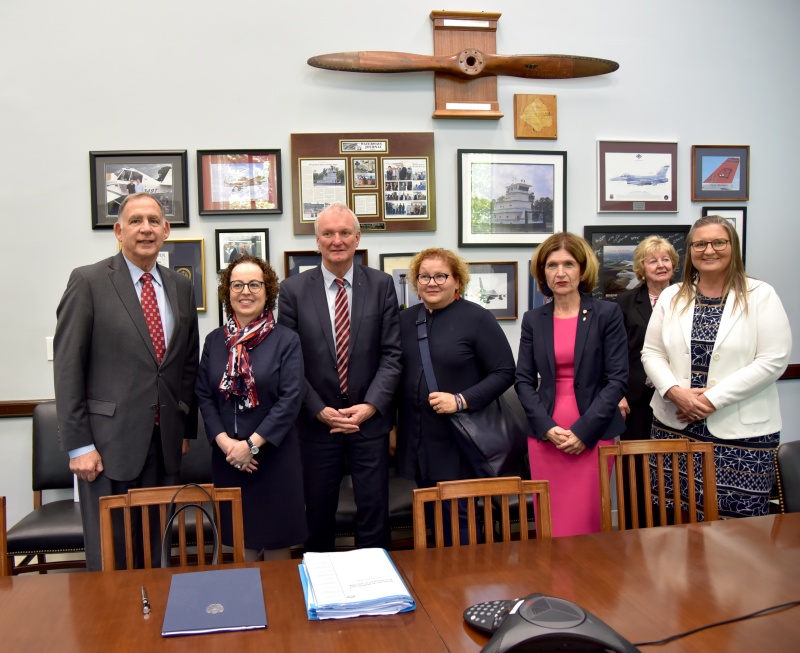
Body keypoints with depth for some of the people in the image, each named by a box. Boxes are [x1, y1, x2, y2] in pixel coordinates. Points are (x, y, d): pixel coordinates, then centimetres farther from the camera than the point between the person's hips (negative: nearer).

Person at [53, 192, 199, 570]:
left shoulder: (180, 287, 10)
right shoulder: (88, 282, -4)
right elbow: (67, 367, -7)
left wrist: (187, 430, 12)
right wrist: (78, 445, -11)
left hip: (165, 442, 4)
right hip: (109, 440, -4)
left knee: (153, 551, 12)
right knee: (109, 556, 5)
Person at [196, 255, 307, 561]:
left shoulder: (286, 340, -4)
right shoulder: (214, 340, 7)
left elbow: (290, 399, -10)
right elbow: (204, 396, 4)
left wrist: (252, 444, -15)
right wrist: (225, 442, -10)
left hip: (274, 454, -3)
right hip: (227, 456, 3)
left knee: (276, 542, 5)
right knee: (241, 542, 12)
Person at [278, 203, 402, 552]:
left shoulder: (381, 285, 1)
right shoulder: (293, 289, 0)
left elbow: (392, 353, -1)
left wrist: (371, 405, -11)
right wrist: (320, 410, -9)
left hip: (369, 418, 0)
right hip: (317, 420, 0)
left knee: (374, 512, 6)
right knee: (319, 514, 11)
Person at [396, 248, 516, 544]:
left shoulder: (477, 318, -7)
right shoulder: (406, 319, 9)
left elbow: (504, 372, -8)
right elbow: (396, 374, 17)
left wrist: (462, 400, -19)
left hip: (458, 442, -5)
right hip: (417, 441, 5)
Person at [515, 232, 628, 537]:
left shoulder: (607, 314, 0)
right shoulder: (533, 320, 8)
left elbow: (617, 379, -4)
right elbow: (524, 380, 7)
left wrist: (583, 430, -10)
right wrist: (547, 427, -7)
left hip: (592, 434, -2)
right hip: (545, 435, 2)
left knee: (585, 521, -2)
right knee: (550, 524, 5)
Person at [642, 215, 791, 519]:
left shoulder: (761, 295, -1)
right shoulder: (671, 297, 10)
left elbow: (774, 360, -8)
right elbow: (651, 353, 9)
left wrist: (713, 398, -13)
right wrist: (675, 391, -11)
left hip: (741, 432, -2)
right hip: (675, 426, 3)